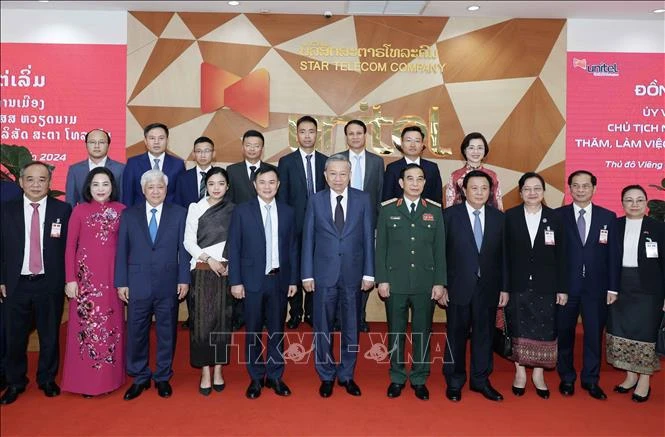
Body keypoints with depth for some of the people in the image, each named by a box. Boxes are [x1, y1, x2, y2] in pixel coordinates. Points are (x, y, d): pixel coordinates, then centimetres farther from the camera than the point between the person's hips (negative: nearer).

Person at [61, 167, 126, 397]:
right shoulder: (80, 210, 1)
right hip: (86, 274, -1)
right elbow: (70, 246, 1)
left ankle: (110, 375, 21)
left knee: (112, 323, 8)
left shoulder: (121, 210, 4)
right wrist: (70, 279, -4)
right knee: (85, 323, 2)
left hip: (112, 275, 1)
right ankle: (86, 380, 15)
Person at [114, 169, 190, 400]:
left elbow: (183, 249, 1)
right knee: (136, 332, 7)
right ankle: (140, 378, 24)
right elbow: (122, 251, 5)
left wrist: (184, 279, -3)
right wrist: (121, 282, 0)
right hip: (138, 284, 1)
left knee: (166, 332, 8)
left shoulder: (179, 213, 3)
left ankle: (163, 378, 24)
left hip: (168, 284, -1)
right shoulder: (128, 215, 6)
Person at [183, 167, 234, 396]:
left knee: (223, 320, 6)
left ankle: (218, 370, 18)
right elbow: (189, 242, -1)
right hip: (202, 271, -1)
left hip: (227, 271, 2)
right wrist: (209, 259, -11)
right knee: (202, 320, 0)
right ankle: (205, 373, 9)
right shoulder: (195, 208, 2)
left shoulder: (233, 210, 6)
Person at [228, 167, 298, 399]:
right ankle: (256, 378, 22)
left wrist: (293, 279, 4)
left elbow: (292, 248, 7)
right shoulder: (242, 211, -1)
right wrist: (235, 281, -7)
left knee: (277, 330, 10)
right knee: (253, 331, 7)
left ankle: (275, 376, 24)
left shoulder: (287, 212, 6)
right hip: (252, 280, -2)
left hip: (279, 280, 2)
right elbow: (234, 248, -2)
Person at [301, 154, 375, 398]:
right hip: (324, 274, 0)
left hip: (353, 274, 0)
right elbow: (308, 239, 2)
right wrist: (307, 274, -2)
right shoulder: (315, 201, 1)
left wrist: (369, 273, -3)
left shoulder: (363, 199, 1)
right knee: (323, 328, 9)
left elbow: (368, 238, 1)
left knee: (351, 327, 11)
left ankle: (346, 375, 28)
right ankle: (326, 376, 26)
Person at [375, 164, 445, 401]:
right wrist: (381, 280, -4)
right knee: (396, 332, 8)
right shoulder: (387, 210, 2)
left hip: (425, 283, 1)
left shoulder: (435, 211, 5)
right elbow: (380, 248, 2)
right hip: (395, 282, -1)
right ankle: (397, 378, 23)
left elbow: (440, 249, 4)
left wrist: (440, 282, -1)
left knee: (422, 332, 8)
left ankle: (419, 379, 24)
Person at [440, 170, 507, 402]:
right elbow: (440, 253, -3)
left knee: (484, 334, 11)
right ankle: (454, 382, 24)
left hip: (488, 287, 2)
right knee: (456, 335, 8)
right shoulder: (450, 215, -3)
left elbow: (503, 255, 6)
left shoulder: (499, 217, 5)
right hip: (458, 286, -2)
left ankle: (481, 380, 28)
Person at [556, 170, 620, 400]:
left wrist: (613, 287, 0)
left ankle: (590, 379, 24)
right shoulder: (558, 216, -1)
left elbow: (613, 254, 4)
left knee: (594, 334, 8)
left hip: (596, 287, 1)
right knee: (565, 333, 9)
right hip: (565, 285, -1)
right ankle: (566, 378, 25)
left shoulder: (608, 217, 4)